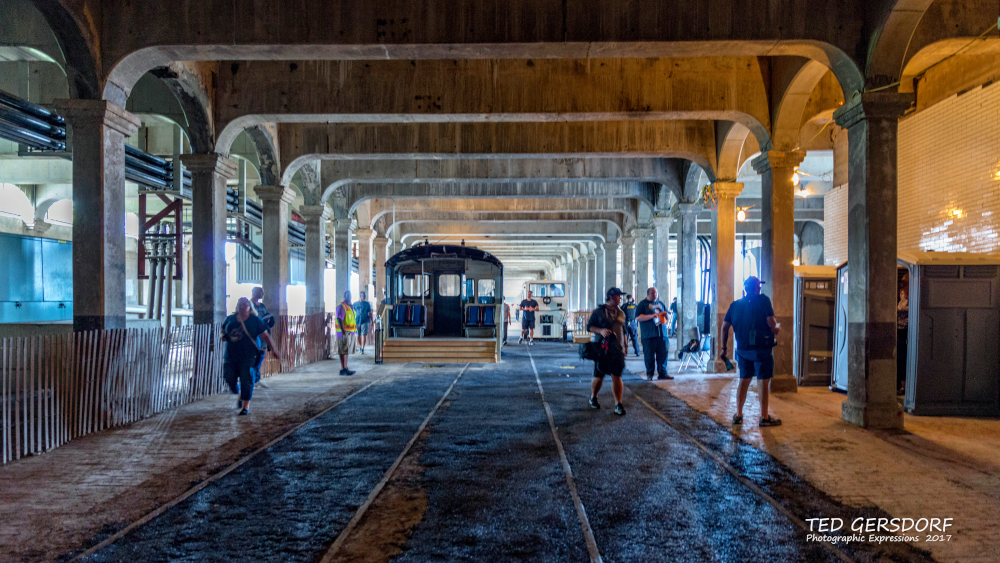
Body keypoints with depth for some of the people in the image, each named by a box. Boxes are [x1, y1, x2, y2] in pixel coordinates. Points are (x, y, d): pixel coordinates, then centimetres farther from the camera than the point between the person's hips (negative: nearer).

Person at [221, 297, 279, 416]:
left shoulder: (255, 320, -1)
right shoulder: (230, 319, 8)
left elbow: (265, 336, -1)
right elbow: (223, 331, 22)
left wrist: (273, 349, -7)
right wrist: (223, 337, -2)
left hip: (248, 356, -4)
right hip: (231, 356, 4)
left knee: (246, 381, -5)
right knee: (230, 378, 4)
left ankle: (246, 406, 7)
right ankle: (239, 394, 37)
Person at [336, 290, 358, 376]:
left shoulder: (351, 306, 16)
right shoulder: (341, 306, -12)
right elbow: (340, 320, -19)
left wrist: (355, 332, 19)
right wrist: (344, 332, -25)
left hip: (351, 333, 9)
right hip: (344, 332, -9)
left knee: (347, 351, 13)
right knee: (343, 352, -6)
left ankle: (345, 368, 20)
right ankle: (343, 370, -4)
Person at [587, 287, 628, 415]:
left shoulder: (621, 313, 14)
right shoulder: (598, 312, -1)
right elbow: (589, 326, -1)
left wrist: (625, 345, 19)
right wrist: (600, 330, -17)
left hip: (617, 349, 3)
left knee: (616, 376, -3)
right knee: (599, 376, 6)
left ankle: (618, 404, 0)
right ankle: (593, 398, 29)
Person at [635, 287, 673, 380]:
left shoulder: (661, 303, 19)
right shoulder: (643, 304, 3)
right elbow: (637, 317, -8)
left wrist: (664, 316, 2)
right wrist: (651, 316, -15)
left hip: (662, 334, 4)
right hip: (649, 335, -4)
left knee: (663, 354, 2)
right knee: (649, 356, -1)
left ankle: (662, 373, 11)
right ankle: (649, 374, 9)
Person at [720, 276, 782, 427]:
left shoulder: (735, 304, 8)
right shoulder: (763, 300, -6)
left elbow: (725, 327, 6)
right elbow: (771, 322, -15)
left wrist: (723, 348, 11)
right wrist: (776, 329, 8)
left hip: (742, 349, 5)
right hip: (761, 348, -5)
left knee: (744, 381, 14)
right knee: (763, 382, 2)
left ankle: (738, 415, 18)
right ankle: (764, 417, 8)